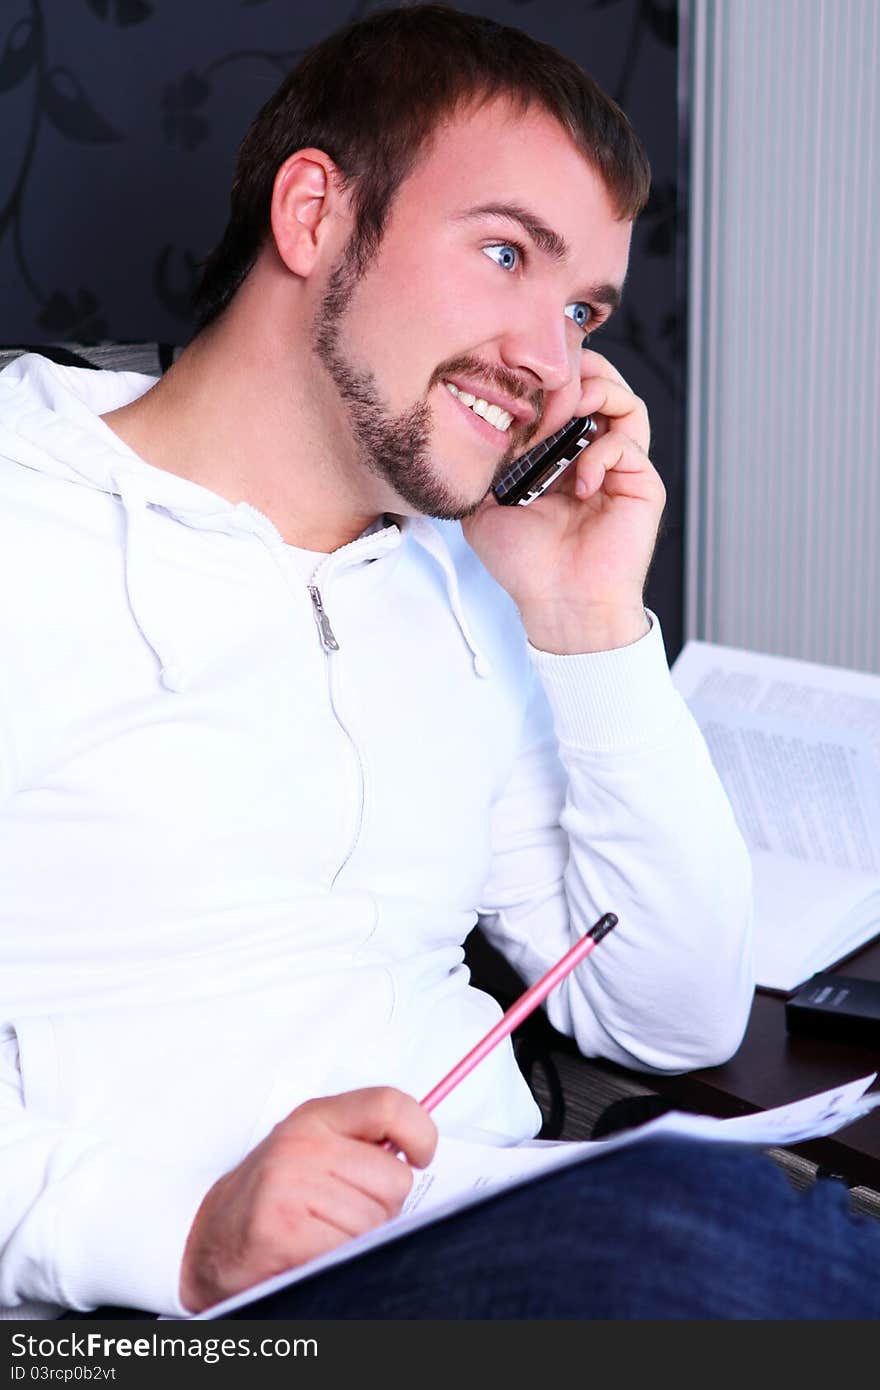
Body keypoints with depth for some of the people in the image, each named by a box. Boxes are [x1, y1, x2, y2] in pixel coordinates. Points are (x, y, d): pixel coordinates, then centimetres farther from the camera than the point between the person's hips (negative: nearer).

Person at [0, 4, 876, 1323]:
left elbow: (679, 1018, 14)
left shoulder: (462, 588, 16)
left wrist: (591, 625, 5)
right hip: (179, 1311, -6)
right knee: (708, 1222, -29)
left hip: (511, 1249, 7)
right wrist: (183, 1227, -27)